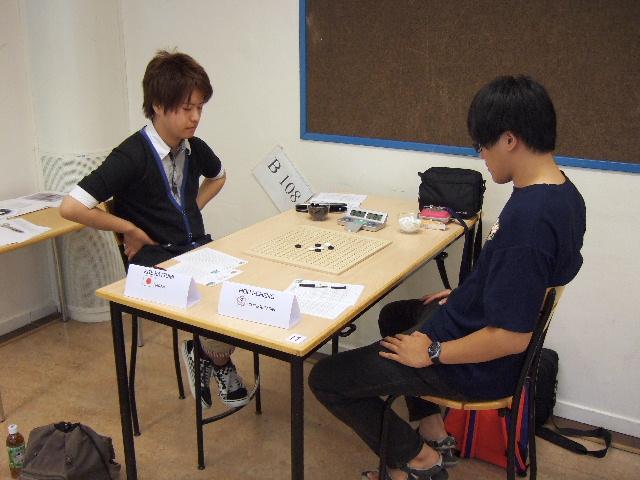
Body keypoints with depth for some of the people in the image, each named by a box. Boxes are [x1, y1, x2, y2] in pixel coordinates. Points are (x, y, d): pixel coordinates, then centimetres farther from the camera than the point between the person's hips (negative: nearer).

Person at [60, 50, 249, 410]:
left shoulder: (194, 148, 5)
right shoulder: (132, 157, -16)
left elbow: (218, 176, 30)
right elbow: (71, 207, -21)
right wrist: (132, 230, -12)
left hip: (199, 248, 7)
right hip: (156, 261, -7)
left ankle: (211, 355, 12)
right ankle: (216, 358, 10)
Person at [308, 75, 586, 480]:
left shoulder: (526, 218, -33)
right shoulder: (565, 193, -2)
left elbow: (511, 336, -31)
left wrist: (431, 353, -18)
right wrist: (465, 295, 11)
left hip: (479, 367, -10)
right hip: (478, 323, 10)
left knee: (326, 379, 0)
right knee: (394, 314, 33)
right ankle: (434, 435, 29)